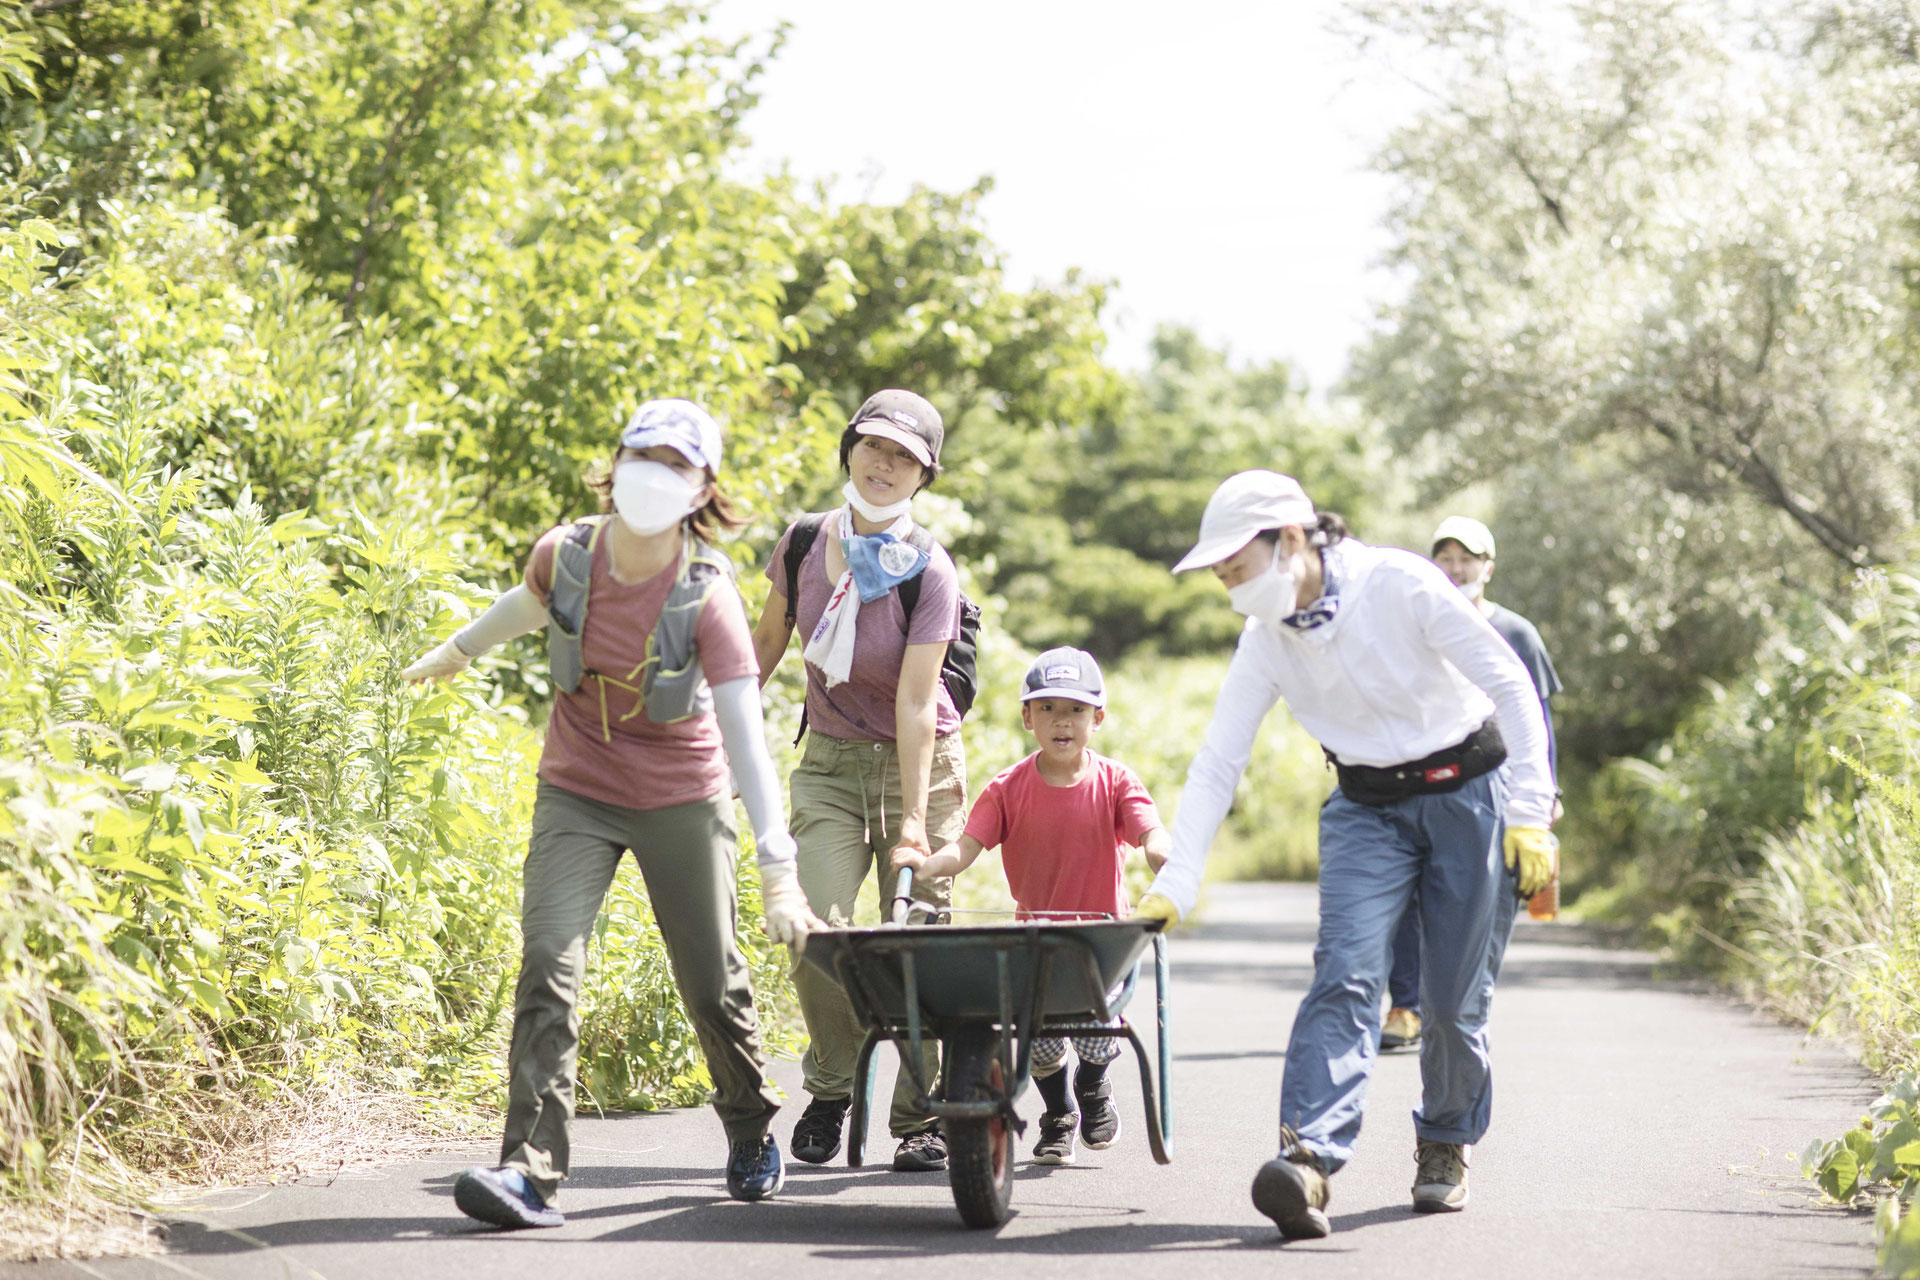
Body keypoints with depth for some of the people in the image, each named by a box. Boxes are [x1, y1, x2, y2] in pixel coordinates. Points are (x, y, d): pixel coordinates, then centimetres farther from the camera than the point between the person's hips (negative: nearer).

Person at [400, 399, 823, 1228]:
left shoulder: (707, 598, -24)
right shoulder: (563, 555, -14)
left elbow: (747, 736, -29)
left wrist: (778, 872, -35)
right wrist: (462, 649, 31)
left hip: (681, 800, -2)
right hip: (577, 791, 2)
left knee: (712, 981, 8)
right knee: (548, 961, -16)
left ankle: (751, 1131, 37)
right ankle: (531, 1172, -20)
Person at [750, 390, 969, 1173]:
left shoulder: (929, 572, -16)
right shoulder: (804, 542, -5)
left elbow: (914, 703, -21)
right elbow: (767, 641, 12)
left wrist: (913, 822, -24)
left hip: (918, 763, -2)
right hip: (831, 762, 3)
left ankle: (919, 1118, 8)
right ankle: (831, 1086, 9)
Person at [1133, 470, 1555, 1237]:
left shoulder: (1400, 586, -21)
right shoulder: (1265, 642, -7)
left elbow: (1512, 687, -16)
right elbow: (1217, 764, -5)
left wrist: (1529, 817, -18)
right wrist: (1174, 884, -12)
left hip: (1468, 791, -3)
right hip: (1368, 807, 3)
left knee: (1454, 998, 0)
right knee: (1345, 974, -18)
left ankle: (1446, 1144, 27)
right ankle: (1309, 1160, -32)